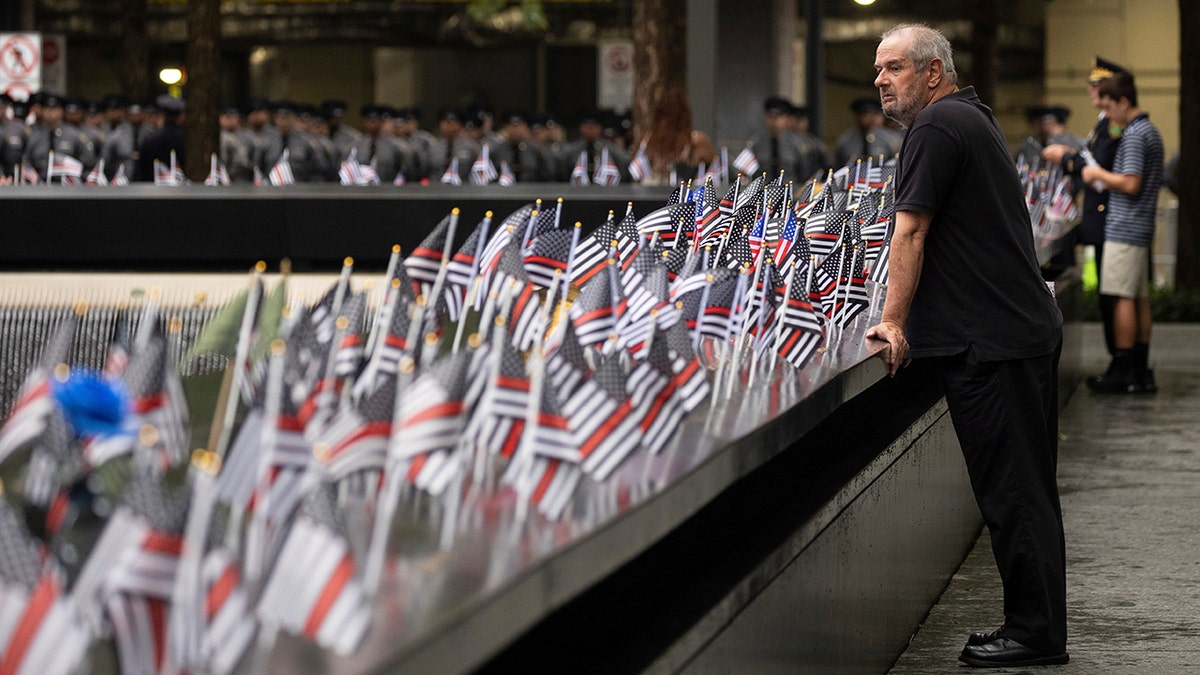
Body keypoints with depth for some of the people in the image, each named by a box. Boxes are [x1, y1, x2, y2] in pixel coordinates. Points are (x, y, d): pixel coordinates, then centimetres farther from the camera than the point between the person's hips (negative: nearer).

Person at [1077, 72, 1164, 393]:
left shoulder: (1134, 135, -15)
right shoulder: (1151, 130, 17)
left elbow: (1131, 184, -21)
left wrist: (1098, 174, -8)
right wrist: (1108, 182, 18)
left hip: (1125, 229, -10)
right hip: (1142, 227, 10)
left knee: (1123, 298, -7)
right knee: (1140, 298, 10)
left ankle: (1121, 373, -5)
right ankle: (1140, 372, 13)